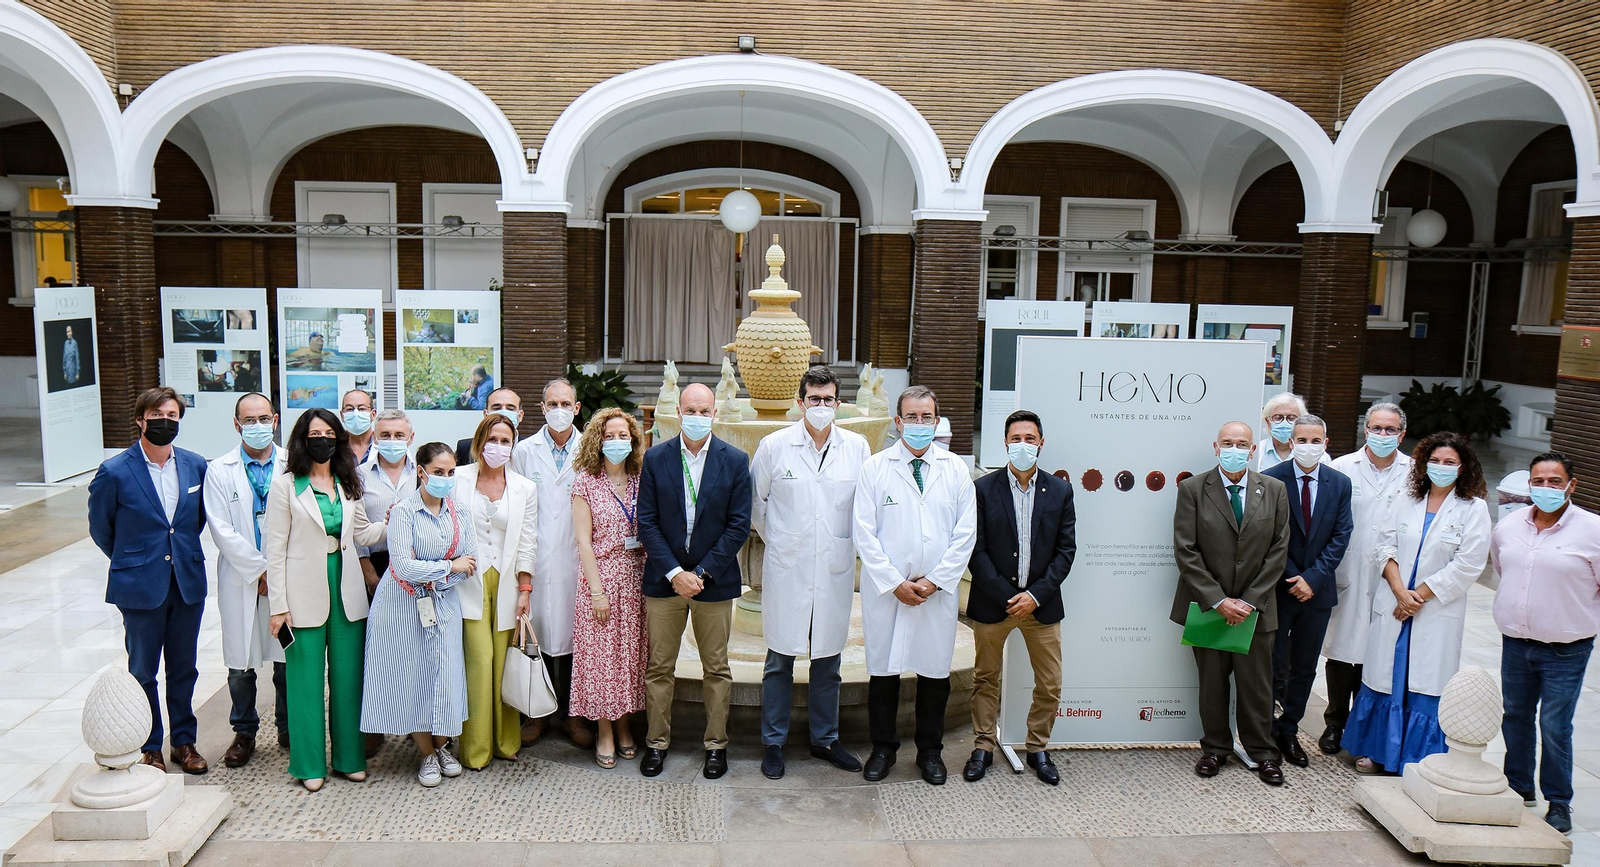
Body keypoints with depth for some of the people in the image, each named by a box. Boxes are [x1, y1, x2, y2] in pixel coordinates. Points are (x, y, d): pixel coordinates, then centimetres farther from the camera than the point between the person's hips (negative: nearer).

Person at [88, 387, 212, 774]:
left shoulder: (195, 465, -1)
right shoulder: (115, 472, -11)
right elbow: (100, 529, 3)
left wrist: (184, 552, 11)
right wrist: (133, 561, 12)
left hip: (188, 583, 3)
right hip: (140, 586, -3)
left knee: (183, 669, 13)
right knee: (142, 671, 9)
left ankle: (184, 741, 27)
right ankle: (149, 748, 25)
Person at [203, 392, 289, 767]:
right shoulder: (219, 471, 0)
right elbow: (222, 530, -6)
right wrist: (260, 570, -11)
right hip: (241, 579, 0)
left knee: (287, 659, 8)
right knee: (240, 662, 8)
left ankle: (288, 728, 26)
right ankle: (244, 732, 26)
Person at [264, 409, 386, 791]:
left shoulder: (347, 483, 11)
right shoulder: (286, 485, -2)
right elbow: (276, 548, -4)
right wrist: (279, 605, -8)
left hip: (347, 590, 4)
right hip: (305, 592, -4)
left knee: (348, 676, 8)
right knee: (306, 679, 3)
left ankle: (349, 757, 21)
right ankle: (310, 764, 16)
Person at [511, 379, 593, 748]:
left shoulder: (591, 451, 3)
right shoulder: (524, 451, 6)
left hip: (575, 556, 0)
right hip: (536, 557, 1)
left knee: (572, 632, 5)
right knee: (536, 633, 4)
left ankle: (572, 713, 18)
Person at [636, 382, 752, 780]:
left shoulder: (735, 461, -2)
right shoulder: (655, 458, 0)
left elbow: (739, 526, -4)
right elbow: (647, 523, -2)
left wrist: (702, 573, -11)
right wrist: (675, 573, -11)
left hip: (714, 580, -1)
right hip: (664, 579, 1)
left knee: (716, 668, 9)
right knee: (659, 667, 8)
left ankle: (716, 744, 22)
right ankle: (657, 742, 22)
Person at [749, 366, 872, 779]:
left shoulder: (857, 447, 1)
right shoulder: (774, 446, -2)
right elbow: (755, 502, 9)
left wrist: (849, 543, 12)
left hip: (836, 571, 2)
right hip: (786, 570, -2)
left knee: (828, 660, 12)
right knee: (780, 661, 5)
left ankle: (825, 739, 26)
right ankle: (774, 743, 18)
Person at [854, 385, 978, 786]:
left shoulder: (956, 470, 4)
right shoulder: (875, 468, 0)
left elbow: (966, 534, 2)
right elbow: (864, 533, -3)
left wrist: (934, 580, -7)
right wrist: (895, 583, -10)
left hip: (940, 591, 1)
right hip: (885, 589, -1)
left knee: (935, 671, 9)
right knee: (883, 670, 8)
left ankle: (930, 751, 26)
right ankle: (883, 748, 25)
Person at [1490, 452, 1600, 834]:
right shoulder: (1509, 525, 2)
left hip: (1565, 651, -5)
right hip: (1515, 643, 5)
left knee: (1554, 727, -1)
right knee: (1515, 717, 16)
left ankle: (1559, 802, 16)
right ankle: (1518, 787, 33)